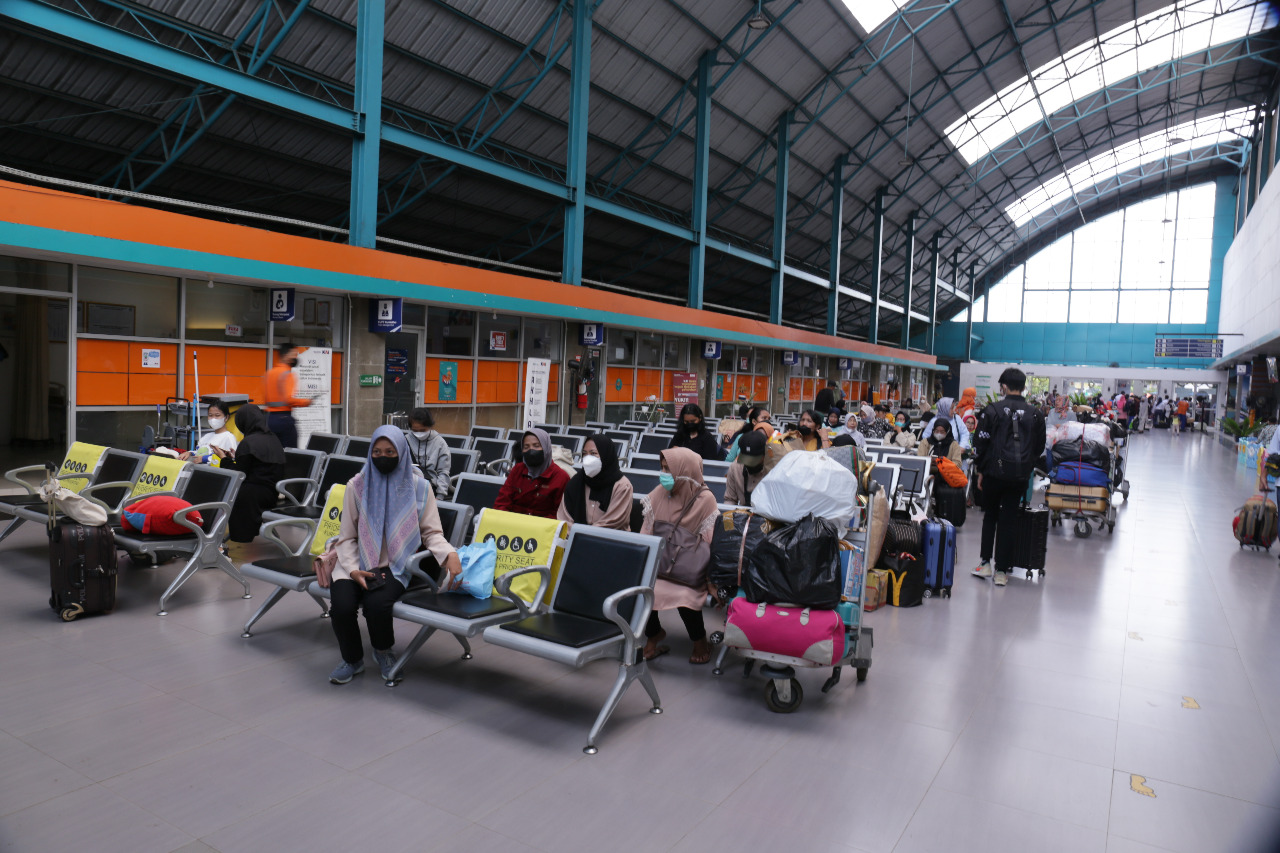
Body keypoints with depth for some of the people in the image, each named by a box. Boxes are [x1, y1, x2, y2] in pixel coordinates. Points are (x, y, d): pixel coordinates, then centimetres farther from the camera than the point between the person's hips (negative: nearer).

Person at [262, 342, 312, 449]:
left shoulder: (269, 373, 14)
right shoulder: (287, 374, -11)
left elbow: (265, 398, 17)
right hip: (284, 418, -8)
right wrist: (305, 402, -7)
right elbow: (289, 399, -20)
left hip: (270, 417, 8)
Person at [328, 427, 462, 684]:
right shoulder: (358, 486, 1)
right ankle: (352, 660, 7)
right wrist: (354, 569, -14)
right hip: (358, 563, 2)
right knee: (341, 605, -26)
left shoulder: (418, 487, -1)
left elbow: (431, 532, 0)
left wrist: (449, 554, -21)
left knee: (377, 603, -30)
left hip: (396, 566, -1)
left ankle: (384, 652, 6)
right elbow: (347, 537, 4)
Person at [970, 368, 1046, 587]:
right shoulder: (1035, 415, 4)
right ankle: (1002, 571, 10)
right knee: (1009, 520, 8)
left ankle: (985, 563, 15)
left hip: (995, 472, -2)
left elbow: (981, 442, -5)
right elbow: (1039, 448, 10)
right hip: (1020, 477, 2)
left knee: (990, 516, 16)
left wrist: (981, 471, 5)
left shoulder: (993, 410, -6)